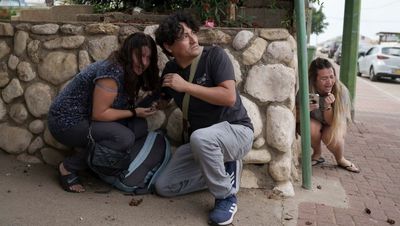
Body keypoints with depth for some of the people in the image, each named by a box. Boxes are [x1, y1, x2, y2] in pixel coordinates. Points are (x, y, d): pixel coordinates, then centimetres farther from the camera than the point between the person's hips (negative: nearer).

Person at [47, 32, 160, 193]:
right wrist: (134, 112, -19)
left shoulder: (128, 72, 4)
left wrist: (146, 105, -5)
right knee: (125, 138, -27)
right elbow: (99, 113, -24)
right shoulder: (113, 72, -25)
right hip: (66, 123, -9)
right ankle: (68, 167, -10)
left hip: (84, 118, 9)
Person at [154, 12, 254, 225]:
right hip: (201, 142, 6)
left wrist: (186, 86, -24)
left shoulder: (214, 55, -15)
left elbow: (229, 97, -26)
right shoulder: (170, 70, 1)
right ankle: (223, 169, 9)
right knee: (163, 187, -1)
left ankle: (226, 196, -15)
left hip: (237, 131, -6)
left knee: (200, 138, -39)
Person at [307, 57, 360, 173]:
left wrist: (328, 106, -42)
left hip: (334, 125, 0)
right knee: (311, 126, -33)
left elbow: (331, 122, -23)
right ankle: (317, 154, -3)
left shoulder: (341, 91, -28)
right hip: (314, 122, 0)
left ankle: (340, 160, 4)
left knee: (333, 137, -32)